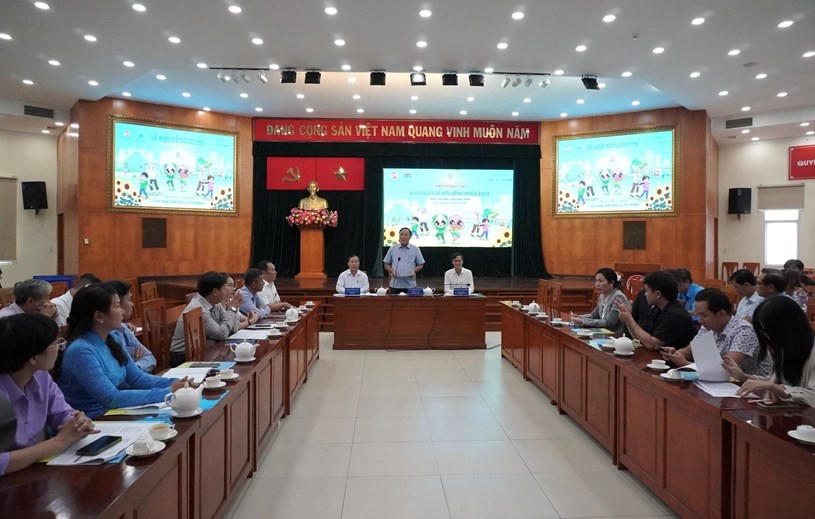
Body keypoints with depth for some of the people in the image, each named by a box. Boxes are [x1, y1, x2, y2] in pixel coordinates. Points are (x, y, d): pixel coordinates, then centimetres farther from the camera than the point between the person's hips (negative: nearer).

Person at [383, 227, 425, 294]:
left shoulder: (415, 249, 7)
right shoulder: (392, 248, 9)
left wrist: (414, 271, -9)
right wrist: (392, 271, -7)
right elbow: (386, 264, 12)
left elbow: (421, 265, 10)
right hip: (395, 284, 1)